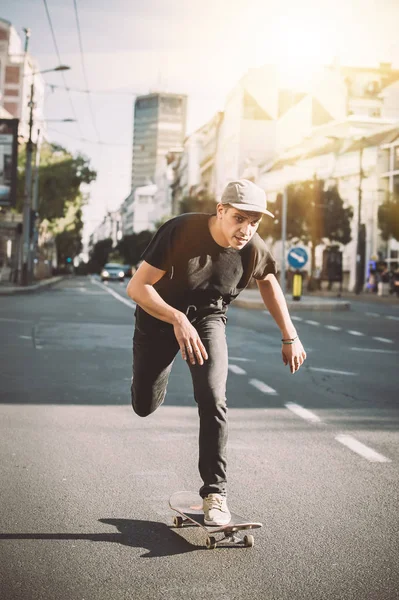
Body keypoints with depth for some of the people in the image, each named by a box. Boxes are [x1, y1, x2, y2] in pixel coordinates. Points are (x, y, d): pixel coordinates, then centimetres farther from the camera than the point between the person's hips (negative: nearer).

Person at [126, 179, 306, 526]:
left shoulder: (253, 250, -18)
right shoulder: (181, 231, -30)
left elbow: (268, 282, 6)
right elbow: (137, 287, -29)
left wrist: (290, 337, 5)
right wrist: (178, 320, -44)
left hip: (208, 319, 1)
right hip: (160, 316, -1)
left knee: (213, 400, -19)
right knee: (145, 407, 8)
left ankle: (215, 491, -7)